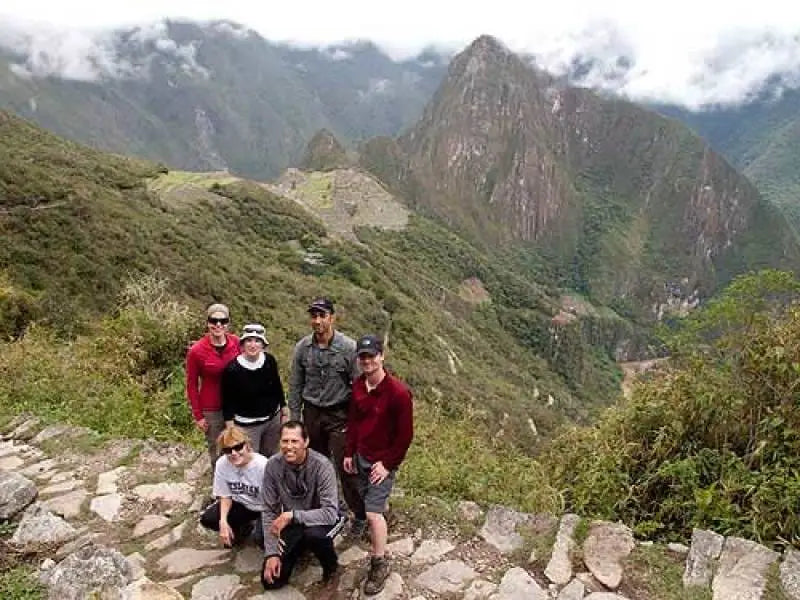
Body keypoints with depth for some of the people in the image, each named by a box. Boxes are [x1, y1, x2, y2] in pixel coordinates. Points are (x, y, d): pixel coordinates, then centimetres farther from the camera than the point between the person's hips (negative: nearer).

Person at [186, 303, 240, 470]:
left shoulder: (236, 342, -8)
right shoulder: (196, 350, -15)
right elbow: (192, 385, -5)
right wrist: (198, 415, -4)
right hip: (212, 410, -2)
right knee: (217, 453, 13)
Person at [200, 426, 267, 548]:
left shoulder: (262, 465, -30)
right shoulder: (221, 464, -17)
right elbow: (225, 496, -3)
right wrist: (223, 521, -18)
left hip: (264, 508, -5)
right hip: (241, 505, 5)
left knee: (261, 538, -30)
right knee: (207, 519, -13)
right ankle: (244, 527, 13)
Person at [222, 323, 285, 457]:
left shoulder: (270, 361, -8)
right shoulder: (232, 368, -16)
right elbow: (228, 402, -10)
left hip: (273, 420, 4)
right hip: (247, 425, -3)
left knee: (271, 458, 16)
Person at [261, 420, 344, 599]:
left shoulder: (321, 465, -28)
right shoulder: (273, 465, -17)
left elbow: (330, 513, -32)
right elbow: (269, 511, -9)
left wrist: (292, 515, -36)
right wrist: (272, 552, -14)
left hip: (320, 520, -4)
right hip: (291, 524, 4)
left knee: (314, 534, -38)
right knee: (271, 581, -5)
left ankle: (332, 571, -6)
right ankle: (301, 548, 25)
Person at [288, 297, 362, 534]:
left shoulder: (348, 347, -14)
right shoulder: (302, 348, -3)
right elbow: (295, 386, 6)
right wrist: (294, 419, 7)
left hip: (339, 416, -4)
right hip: (312, 414, 4)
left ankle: (360, 515, 11)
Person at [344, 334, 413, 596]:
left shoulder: (398, 392, -24)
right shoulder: (358, 385, -3)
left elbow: (405, 434, -17)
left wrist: (388, 464, -13)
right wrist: (349, 453, 9)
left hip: (382, 461, -6)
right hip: (361, 456, 6)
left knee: (372, 512, -8)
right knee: (370, 504, 13)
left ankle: (380, 563, 10)